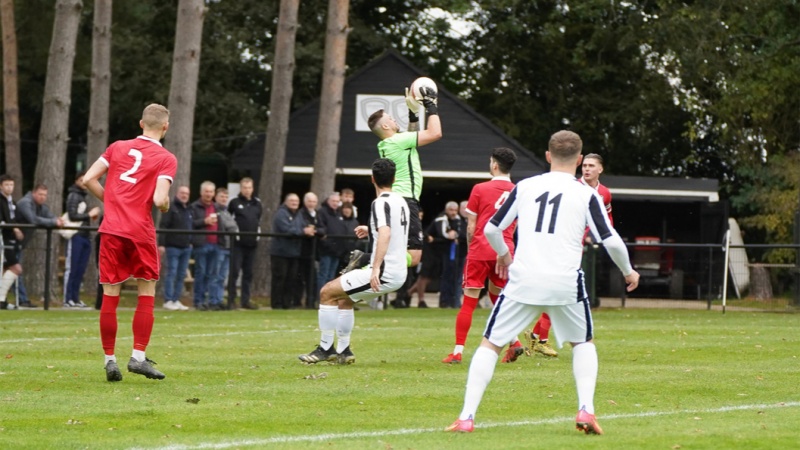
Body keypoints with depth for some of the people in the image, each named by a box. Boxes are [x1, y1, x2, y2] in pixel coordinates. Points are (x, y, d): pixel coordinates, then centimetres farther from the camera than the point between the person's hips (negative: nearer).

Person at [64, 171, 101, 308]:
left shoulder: (83, 196, 21)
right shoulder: (74, 196, -5)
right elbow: (72, 215, -14)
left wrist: (92, 215, 4)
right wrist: (89, 215, -10)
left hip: (84, 236, 9)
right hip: (76, 236, -9)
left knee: (80, 269, 8)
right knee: (71, 268, -7)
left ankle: (75, 298, 12)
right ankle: (68, 299, -7)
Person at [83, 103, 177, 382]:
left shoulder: (118, 148, 9)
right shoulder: (166, 159, -2)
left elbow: (88, 179, 4)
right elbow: (159, 200, -14)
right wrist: (167, 206, 8)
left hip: (111, 229, 3)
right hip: (140, 232, -3)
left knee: (110, 297, 5)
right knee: (147, 295, 9)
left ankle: (110, 360, 5)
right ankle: (138, 357, 2)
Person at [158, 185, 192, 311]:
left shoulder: (189, 210, 16)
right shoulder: (171, 208, -5)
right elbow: (163, 226, -11)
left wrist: (191, 242, 14)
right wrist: (161, 244, -18)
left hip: (186, 247, 7)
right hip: (173, 247, -7)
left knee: (181, 275, 7)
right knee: (171, 273, -8)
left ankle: (176, 300, 11)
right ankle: (168, 301, -6)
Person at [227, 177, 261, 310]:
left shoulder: (257, 203, 12)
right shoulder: (234, 203, -1)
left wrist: (258, 234, 14)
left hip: (251, 243, 5)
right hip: (238, 243, -5)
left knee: (248, 273, 8)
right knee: (234, 271, -6)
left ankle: (245, 300, 14)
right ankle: (231, 300, -4)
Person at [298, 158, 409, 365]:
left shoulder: (380, 203, -14)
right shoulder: (401, 201, 14)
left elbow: (385, 234, -32)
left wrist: (376, 269, -38)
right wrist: (372, 230, 43)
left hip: (384, 273, -9)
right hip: (398, 272, 9)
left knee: (327, 292, -4)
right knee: (343, 297, 25)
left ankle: (325, 348, 1)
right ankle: (343, 351, 24)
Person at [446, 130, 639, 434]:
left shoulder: (525, 187, 9)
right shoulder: (586, 195, 3)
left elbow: (491, 229, 12)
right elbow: (611, 241, 1)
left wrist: (503, 254, 33)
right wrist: (628, 272, 19)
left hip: (523, 281, 0)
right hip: (565, 282, 0)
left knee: (490, 343, 9)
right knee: (583, 343, 23)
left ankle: (467, 417, -3)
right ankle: (586, 411, 7)